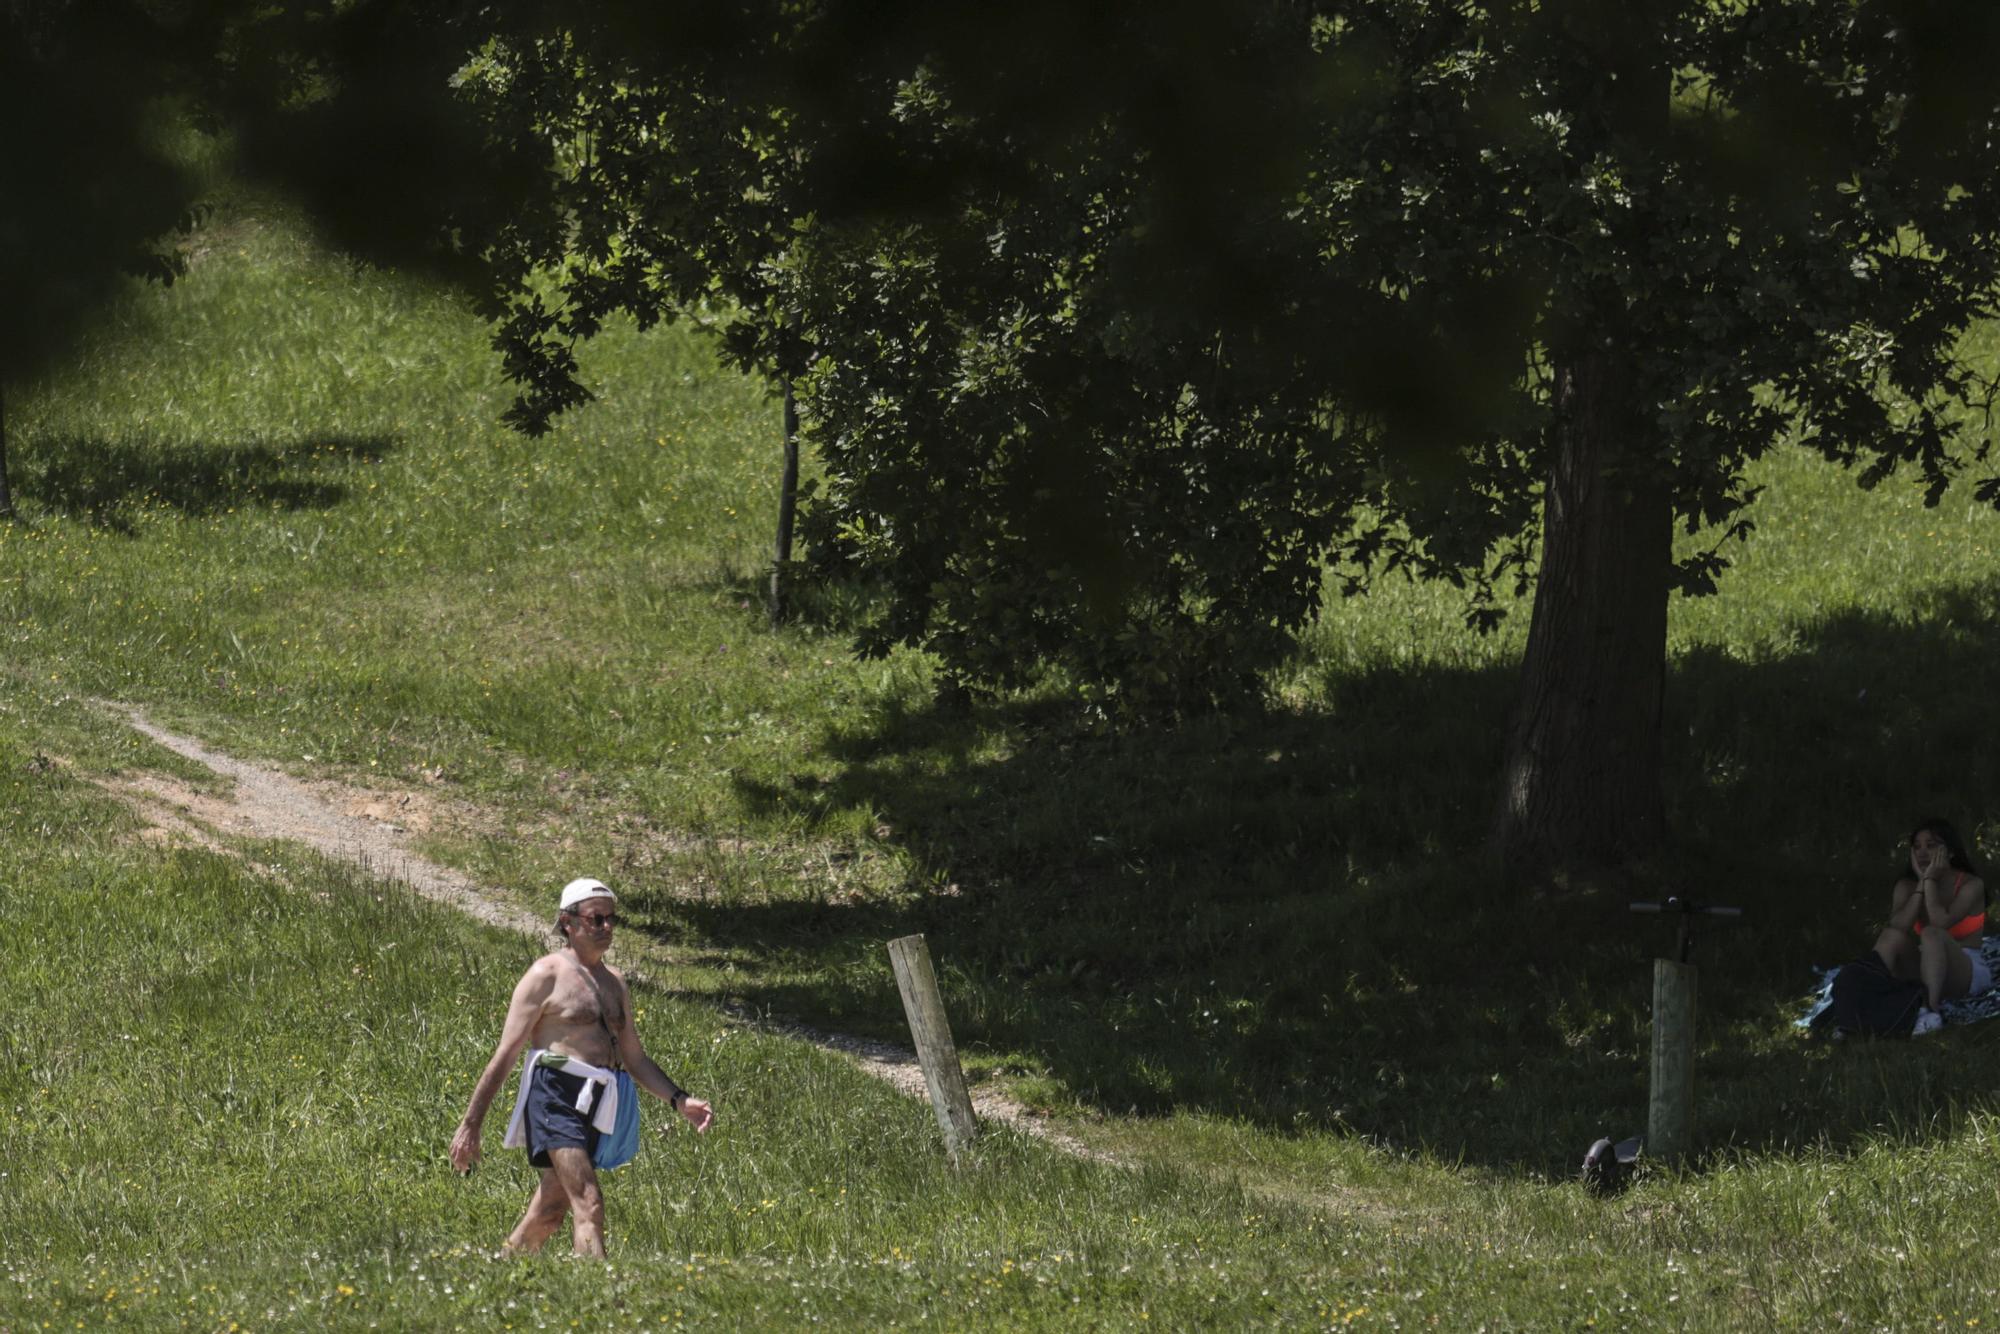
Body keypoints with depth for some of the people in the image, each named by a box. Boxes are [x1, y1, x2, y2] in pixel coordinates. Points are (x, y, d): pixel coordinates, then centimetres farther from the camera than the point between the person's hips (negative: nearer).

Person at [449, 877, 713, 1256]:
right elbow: (504, 1055, -4)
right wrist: (471, 1125, -7)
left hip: (593, 1106, 8)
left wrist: (680, 1101, 9)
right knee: (588, 1204, -20)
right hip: (554, 1096, -8)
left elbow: (636, 1060, 25)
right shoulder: (547, 975, -2)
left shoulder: (613, 983, 20)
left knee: (549, 1214, 10)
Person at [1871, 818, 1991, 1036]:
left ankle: (1930, 1012, -51)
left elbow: (1941, 922, -25)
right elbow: (1898, 927, -15)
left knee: (1931, 934, -34)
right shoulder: (1907, 886, 5)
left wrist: (1931, 881, -16)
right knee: (1893, 935, -23)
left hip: (1967, 973, -5)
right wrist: (1922, 884, -13)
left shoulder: (1970, 885, -8)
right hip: (1925, 972, 5)